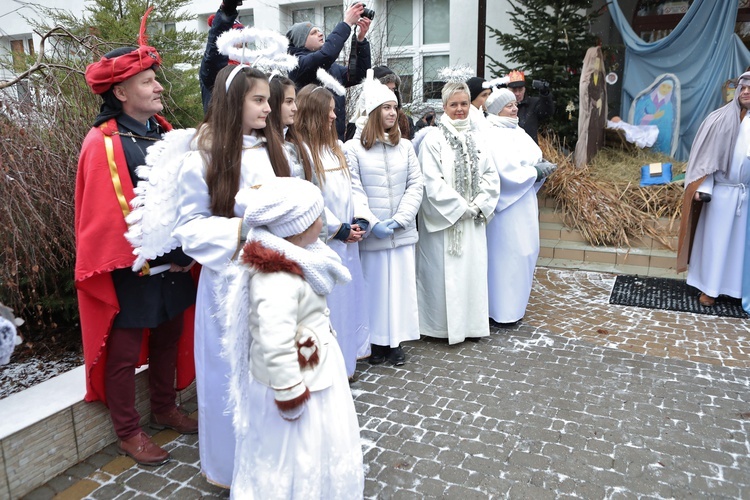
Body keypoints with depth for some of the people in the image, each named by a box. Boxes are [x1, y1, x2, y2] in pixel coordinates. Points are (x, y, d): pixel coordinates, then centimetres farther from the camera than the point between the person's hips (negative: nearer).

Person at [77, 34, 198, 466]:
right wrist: (154, 260, -15)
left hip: (174, 265, 7)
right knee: (124, 353, 9)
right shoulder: (104, 145, -15)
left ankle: (165, 409, 40)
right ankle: (128, 433, 27)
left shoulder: (163, 133, 7)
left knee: (169, 339, 19)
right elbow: (111, 216, -18)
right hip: (131, 272, -7)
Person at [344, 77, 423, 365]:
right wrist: (373, 224, -15)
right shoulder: (353, 148, -2)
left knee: (401, 284, 7)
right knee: (373, 285, 4)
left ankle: (396, 341, 21)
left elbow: (416, 185, 5)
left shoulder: (405, 146, 10)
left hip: (403, 232, 4)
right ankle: (375, 342, 19)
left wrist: (399, 219, -7)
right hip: (370, 234, -3)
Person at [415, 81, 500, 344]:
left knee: (472, 269, 9)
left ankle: (470, 322, 23)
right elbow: (432, 183, -14)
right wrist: (461, 208, -12)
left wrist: (479, 205, -5)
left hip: (473, 221, 5)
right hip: (444, 219, -5)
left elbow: (490, 175, 10)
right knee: (444, 272, -1)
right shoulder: (433, 139, -7)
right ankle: (443, 325, 13)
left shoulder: (476, 138, 11)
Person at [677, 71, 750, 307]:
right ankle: (709, 288, 16)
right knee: (715, 239, 6)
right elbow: (706, 155, -5)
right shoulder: (721, 119, -4)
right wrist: (703, 188, -13)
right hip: (722, 191, -2)